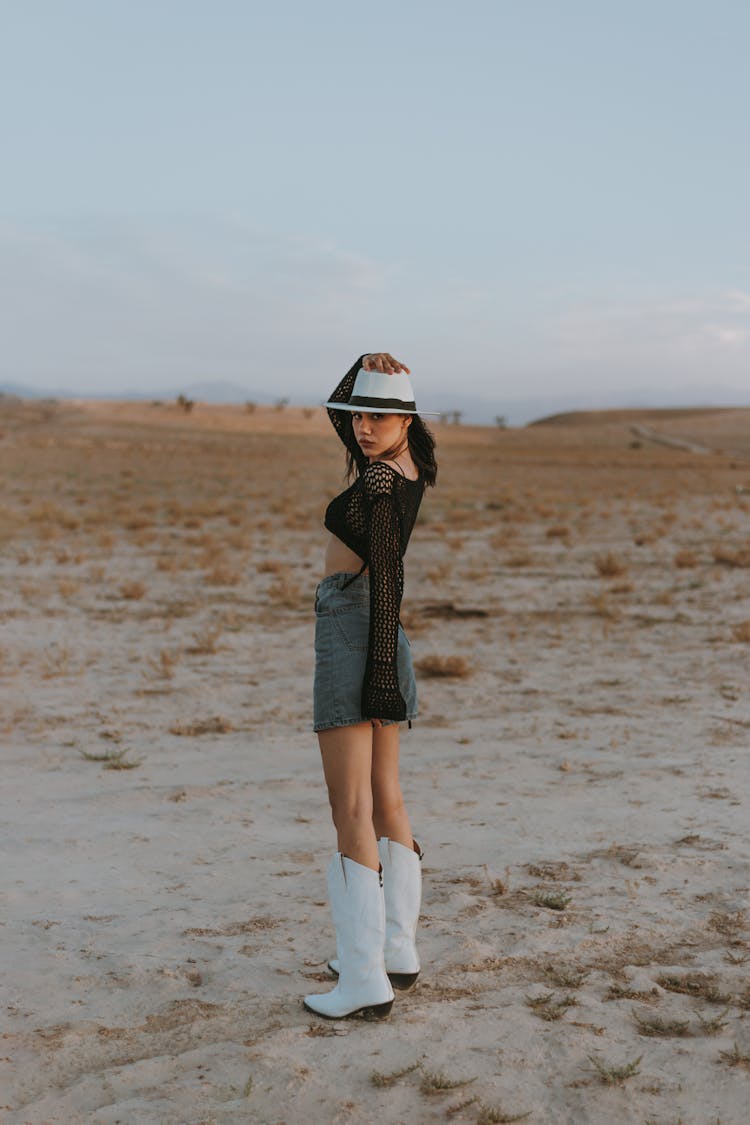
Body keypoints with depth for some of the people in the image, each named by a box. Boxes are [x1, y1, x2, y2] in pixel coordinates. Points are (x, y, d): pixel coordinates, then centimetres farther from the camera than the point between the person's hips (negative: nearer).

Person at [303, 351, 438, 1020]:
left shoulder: (379, 483, -19)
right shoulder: (410, 466, 9)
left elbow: (386, 579, -23)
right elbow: (340, 411, 27)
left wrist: (381, 672, -24)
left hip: (351, 632, -10)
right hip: (377, 637, 10)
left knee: (352, 808, -8)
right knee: (385, 794, 15)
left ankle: (366, 981, -6)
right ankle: (397, 951, 24)